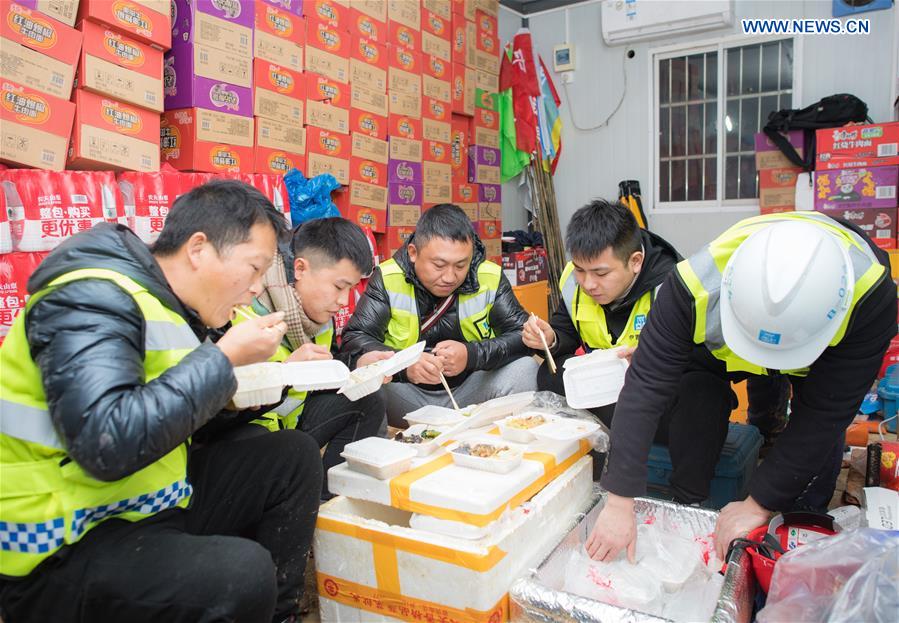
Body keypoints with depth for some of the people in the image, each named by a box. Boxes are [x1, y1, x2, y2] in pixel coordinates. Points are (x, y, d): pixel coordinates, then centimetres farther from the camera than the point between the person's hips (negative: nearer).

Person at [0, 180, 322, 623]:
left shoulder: (168, 302, 8)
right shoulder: (93, 298, -19)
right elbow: (106, 444, -33)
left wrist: (232, 395, -4)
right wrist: (225, 357, -25)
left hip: (149, 506, 9)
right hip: (60, 552, -9)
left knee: (294, 455, 4)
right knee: (242, 571, -32)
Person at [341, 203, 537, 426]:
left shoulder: (491, 278, -7)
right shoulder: (388, 279, -12)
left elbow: (522, 334, -10)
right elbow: (353, 340, -17)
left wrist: (472, 355, -29)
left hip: (470, 390, 2)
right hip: (407, 395, -1)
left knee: (525, 368, -21)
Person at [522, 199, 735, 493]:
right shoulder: (574, 281, -6)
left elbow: (711, 356, -25)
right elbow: (567, 331, 9)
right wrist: (551, 339, -15)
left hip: (670, 401, -4)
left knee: (704, 390, -36)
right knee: (551, 373, -19)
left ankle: (687, 504, -18)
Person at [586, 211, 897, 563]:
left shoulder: (871, 296, -42)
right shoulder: (696, 286, -43)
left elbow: (825, 413, -36)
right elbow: (646, 387, -40)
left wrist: (759, 504, -31)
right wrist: (620, 502, -40)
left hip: (830, 352, 0)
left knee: (820, 435, -15)